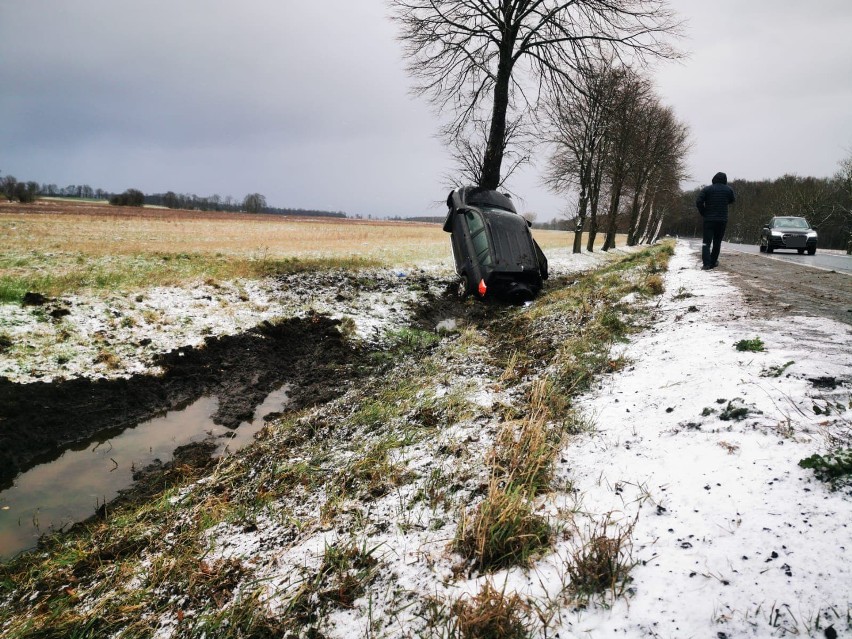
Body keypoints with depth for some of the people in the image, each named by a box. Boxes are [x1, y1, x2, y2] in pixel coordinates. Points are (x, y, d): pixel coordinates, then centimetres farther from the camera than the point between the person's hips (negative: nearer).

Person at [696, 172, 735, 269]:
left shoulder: (707, 189, -3)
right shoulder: (729, 189, 2)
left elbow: (698, 202, -10)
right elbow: (732, 200, 18)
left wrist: (703, 213, 1)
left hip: (709, 220, -2)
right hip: (722, 220, 2)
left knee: (706, 242, -3)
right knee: (717, 242, 13)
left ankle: (706, 263, -18)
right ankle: (713, 262, 18)